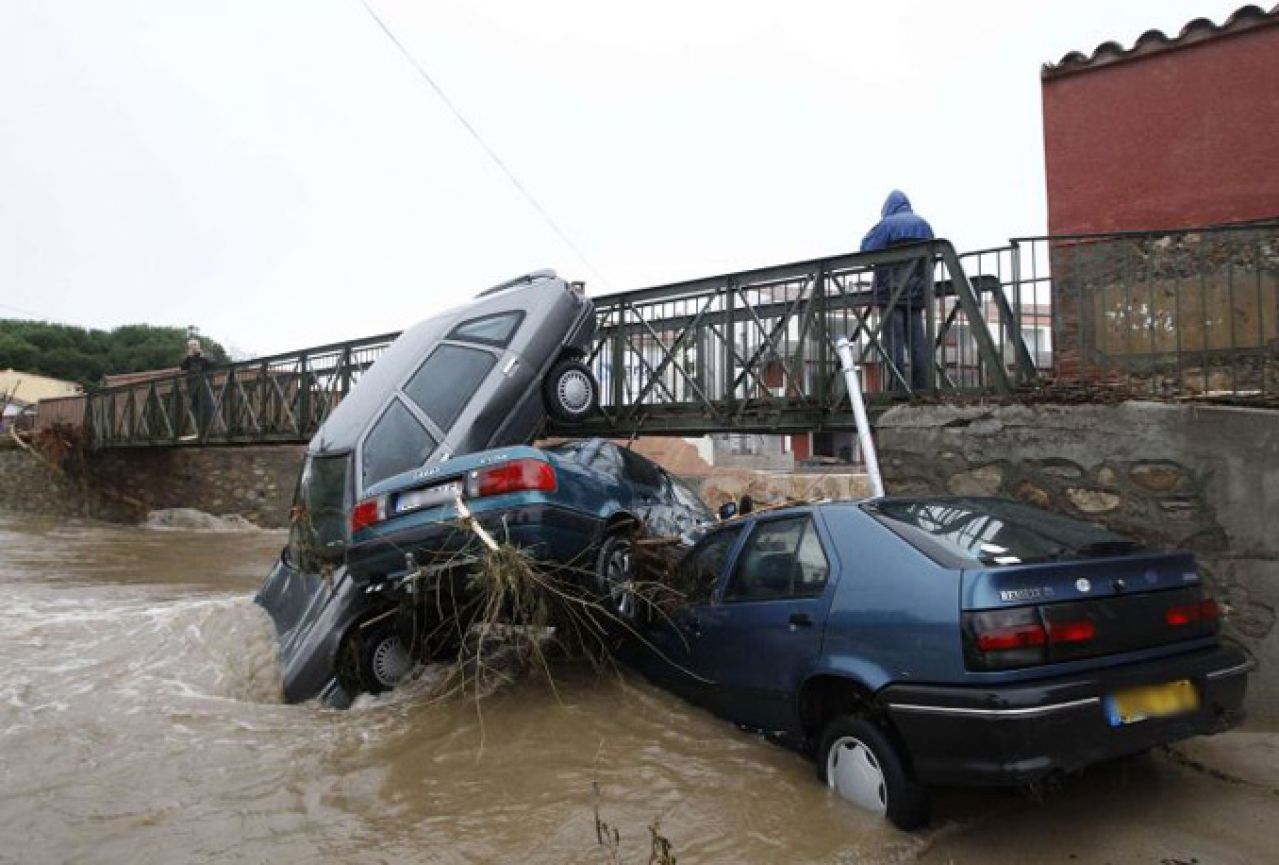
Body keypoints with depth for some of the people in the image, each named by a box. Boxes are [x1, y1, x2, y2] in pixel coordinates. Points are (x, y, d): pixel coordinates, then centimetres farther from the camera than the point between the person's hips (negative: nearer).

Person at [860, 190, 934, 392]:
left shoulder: (886, 224, -3)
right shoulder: (924, 224, 16)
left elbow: (866, 249, -8)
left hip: (891, 291, -5)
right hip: (917, 292, 5)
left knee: (894, 342, -6)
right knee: (917, 341, 6)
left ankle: (896, 388, -9)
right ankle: (921, 387, 5)